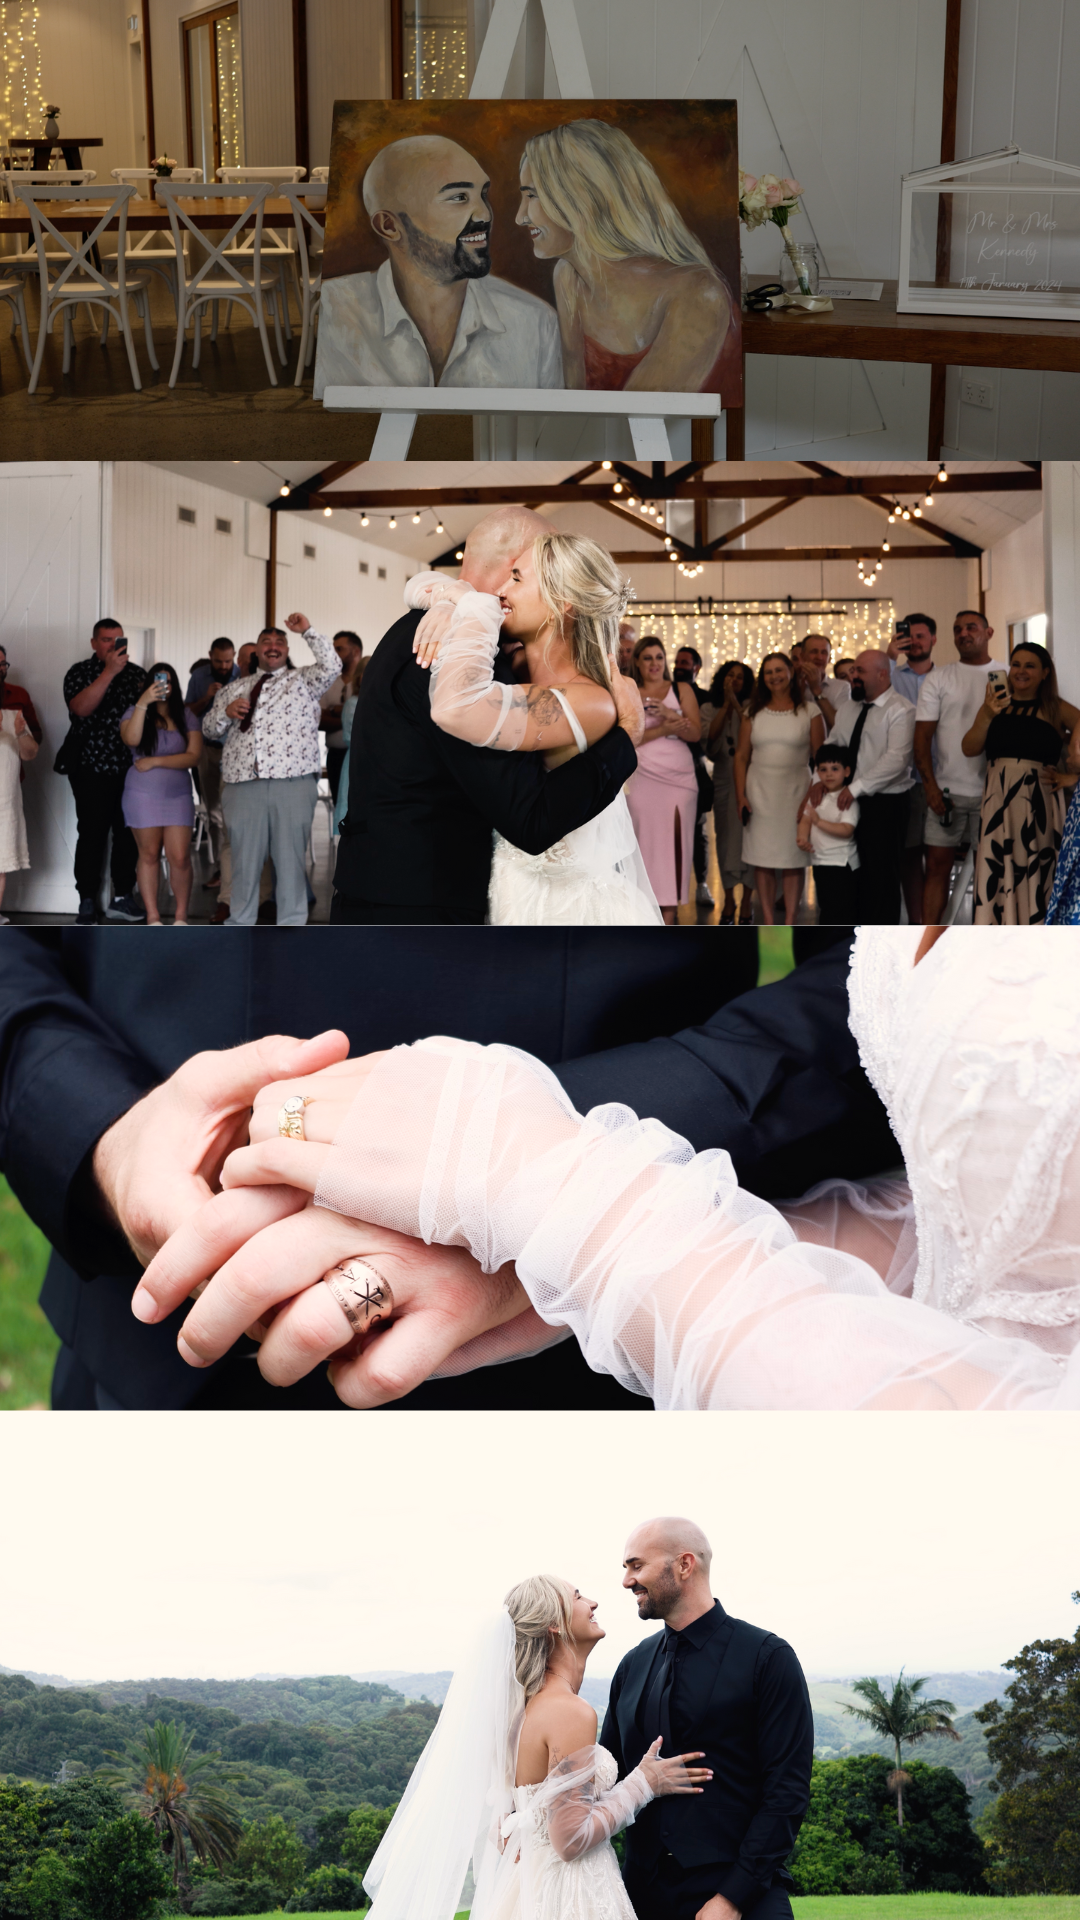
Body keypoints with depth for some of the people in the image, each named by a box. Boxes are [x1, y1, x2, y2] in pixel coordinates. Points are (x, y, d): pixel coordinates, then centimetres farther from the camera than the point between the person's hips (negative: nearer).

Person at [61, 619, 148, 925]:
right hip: (92, 770, -4)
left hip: (130, 769, 4)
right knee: (92, 834, -3)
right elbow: (82, 708, -18)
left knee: (129, 834, 4)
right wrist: (109, 671, -20)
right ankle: (87, 902, 5)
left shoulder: (136, 673, 11)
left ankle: (122, 897, 13)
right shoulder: (80, 672, 0)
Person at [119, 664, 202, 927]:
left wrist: (155, 761, -10)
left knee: (180, 858, -7)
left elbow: (193, 756, -5)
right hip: (142, 794, 0)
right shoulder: (136, 712, 6)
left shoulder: (187, 716, 7)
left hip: (178, 794, 1)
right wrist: (142, 704, -22)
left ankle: (181, 917, 5)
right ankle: (152, 917, 7)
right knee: (149, 855, 2)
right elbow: (131, 739, -17)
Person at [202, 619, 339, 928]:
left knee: (291, 855, 0)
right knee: (244, 856, 6)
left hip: (292, 783, -3)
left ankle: (292, 923, 6)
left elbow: (330, 665, -6)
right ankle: (240, 922, 16)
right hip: (243, 784, 3)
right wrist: (226, 712, 2)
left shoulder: (302, 680, 13)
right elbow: (210, 729, 22)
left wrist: (308, 631, -6)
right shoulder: (234, 689, 22)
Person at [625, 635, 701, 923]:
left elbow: (696, 733, 3)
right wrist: (664, 730, -11)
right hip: (642, 778, 0)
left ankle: (669, 915, -7)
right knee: (645, 841, -6)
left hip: (678, 777, 0)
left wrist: (669, 714, -14)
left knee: (675, 841, -8)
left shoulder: (682, 690, 11)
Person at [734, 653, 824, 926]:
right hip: (759, 792, 2)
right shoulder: (753, 712, 9)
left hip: (795, 790, -2)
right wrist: (740, 795, -1)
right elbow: (741, 755, 9)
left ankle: (790, 923, 5)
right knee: (763, 861, 1)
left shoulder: (809, 710, 2)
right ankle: (768, 923, 7)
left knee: (793, 860, -1)